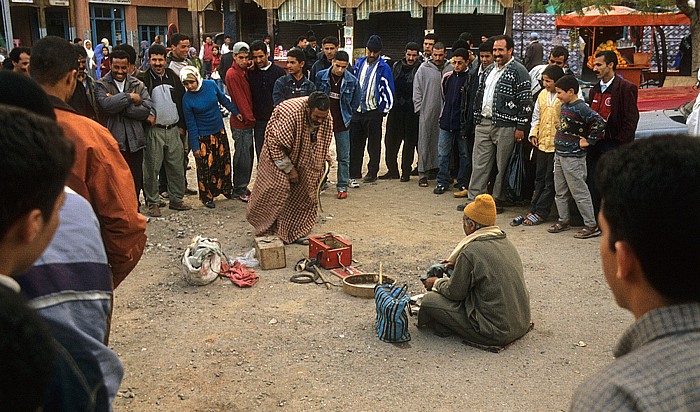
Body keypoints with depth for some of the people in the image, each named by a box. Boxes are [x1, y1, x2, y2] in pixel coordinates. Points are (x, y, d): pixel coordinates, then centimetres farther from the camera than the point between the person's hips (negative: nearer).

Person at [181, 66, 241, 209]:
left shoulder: (211, 85, -10)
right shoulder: (187, 99, -18)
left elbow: (223, 99, 10)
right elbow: (191, 125, -13)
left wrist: (236, 112, 14)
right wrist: (195, 146, -12)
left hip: (219, 131, 4)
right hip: (203, 136, -4)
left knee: (224, 161, 16)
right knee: (205, 166, 2)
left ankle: (226, 189, 35)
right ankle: (207, 197, 18)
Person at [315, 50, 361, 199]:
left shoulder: (352, 81, -6)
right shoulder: (321, 76, -7)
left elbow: (355, 103, 8)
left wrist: (346, 116, 5)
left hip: (342, 123, 0)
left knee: (343, 157, 4)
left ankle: (342, 186, 12)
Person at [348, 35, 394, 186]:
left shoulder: (384, 68, -4)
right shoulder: (359, 63, 9)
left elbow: (388, 90, -3)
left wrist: (383, 110, -4)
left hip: (374, 112, -4)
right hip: (357, 111, 4)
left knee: (374, 144, 7)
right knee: (355, 144, 3)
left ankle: (372, 173, 18)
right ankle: (354, 175, 7)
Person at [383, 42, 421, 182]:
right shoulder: (396, 66, 10)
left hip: (411, 111, -4)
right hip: (396, 109, 4)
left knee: (410, 141, 4)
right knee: (391, 140, 6)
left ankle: (406, 172, 13)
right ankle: (392, 170, 17)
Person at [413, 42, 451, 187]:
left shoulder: (451, 69, 6)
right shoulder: (424, 69, 3)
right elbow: (417, 90, 5)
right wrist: (419, 107, -1)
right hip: (427, 112, -2)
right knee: (425, 143, -1)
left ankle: (436, 169, 18)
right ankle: (423, 173, 3)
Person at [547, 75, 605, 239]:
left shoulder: (581, 108, -17)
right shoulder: (564, 106, 10)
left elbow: (600, 123, -24)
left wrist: (588, 141, -18)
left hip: (573, 157, -9)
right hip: (559, 154, 9)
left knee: (579, 192, -4)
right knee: (560, 191, 15)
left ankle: (591, 225, 4)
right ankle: (563, 221, 27)